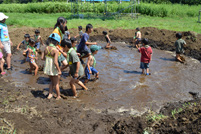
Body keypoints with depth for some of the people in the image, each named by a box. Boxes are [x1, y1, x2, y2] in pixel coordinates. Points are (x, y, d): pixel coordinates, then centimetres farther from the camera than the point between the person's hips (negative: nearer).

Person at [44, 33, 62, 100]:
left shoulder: (46, 48, -4)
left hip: (47, 68, 6)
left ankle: (50, 94, 26)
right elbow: (55, 62, -26)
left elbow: (45, 58, 5)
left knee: (52, 81, 28)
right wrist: (59, 70, -16)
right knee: (56, 83, 16)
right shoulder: (56, 50, -22)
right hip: (53, 69, -5)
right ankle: (58, 96, 31)